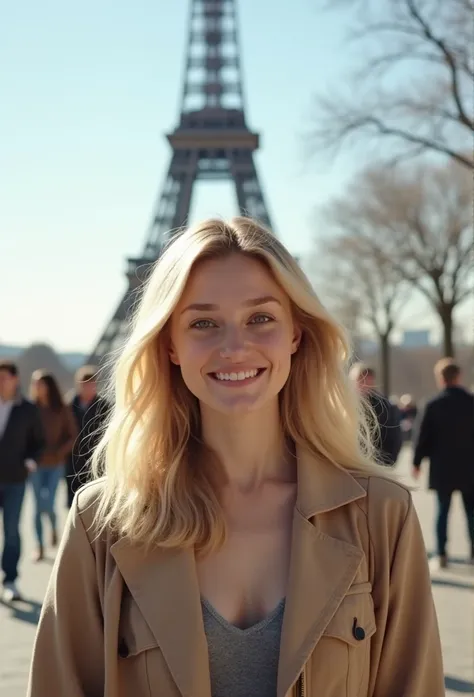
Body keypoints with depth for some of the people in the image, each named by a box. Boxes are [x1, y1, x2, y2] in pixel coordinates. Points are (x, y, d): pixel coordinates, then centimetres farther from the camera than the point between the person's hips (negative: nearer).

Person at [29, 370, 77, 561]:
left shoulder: (62, 410, -2)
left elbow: (73, 436, 1)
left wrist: (59, 453, -10)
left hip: (55, 464, -1)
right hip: (36, 463, 1)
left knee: (48, 503, -9)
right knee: (38, 505, 3)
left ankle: (54, 527, 24)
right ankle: (40, 547, 11)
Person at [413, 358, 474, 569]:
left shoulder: (433, 405, -8)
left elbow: (423, 435, -6)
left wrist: (417, 462, 5)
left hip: (442, 467, -1)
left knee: (442, 510, 5)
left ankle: (441, 555, 2)